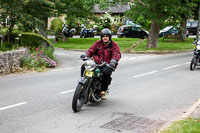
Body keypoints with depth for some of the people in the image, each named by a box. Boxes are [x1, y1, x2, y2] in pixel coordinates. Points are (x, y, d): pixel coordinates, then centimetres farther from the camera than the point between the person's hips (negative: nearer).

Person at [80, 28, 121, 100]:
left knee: (106, 72, -37)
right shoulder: (97, 43, 14)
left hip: (108, 64, -4)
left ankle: (103, 91, -23)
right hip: (97, 63, 4)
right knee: (84, 67, -17)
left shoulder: (114, 45, 3)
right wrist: (86, 55, -19)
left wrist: (113, 61, -34)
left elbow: (117, 54, -12)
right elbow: (91, 50, 5)